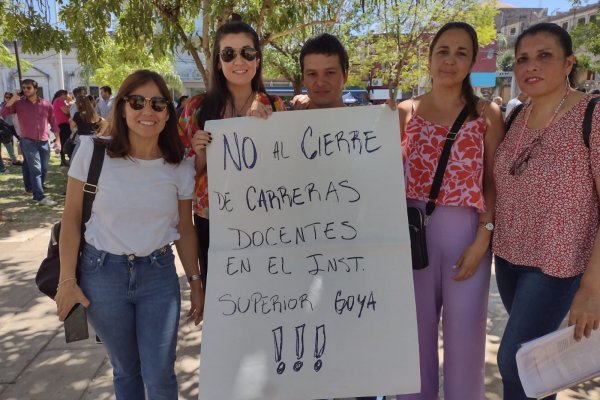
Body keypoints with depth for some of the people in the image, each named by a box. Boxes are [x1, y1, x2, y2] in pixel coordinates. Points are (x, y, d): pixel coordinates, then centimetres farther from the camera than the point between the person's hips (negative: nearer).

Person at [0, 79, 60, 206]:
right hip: (28, 141, -3)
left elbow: (53, 122, 9)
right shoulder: (19, 104, 2)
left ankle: (36, 189, 32)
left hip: (44, 142, 3)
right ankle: (40, 196, -13)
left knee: (43, 168, 11)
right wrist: (13, 99, -15)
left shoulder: (46, 104, 5)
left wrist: (57, 139, 6)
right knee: (35, 169, -10)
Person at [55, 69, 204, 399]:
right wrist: (67, 280, -6)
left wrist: (196, 282, 5)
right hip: (101, 273, 0)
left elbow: (184, 230, 3)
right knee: (125, 369, 17)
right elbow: (71, 219, -4)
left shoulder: (181, 166, -6)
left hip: (159, 274, 1)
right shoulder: (93, 151, -10)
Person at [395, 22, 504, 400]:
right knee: (415, 331, 13)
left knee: (465, 336, 8)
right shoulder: (405, 112, 5)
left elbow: (494, 183, 0)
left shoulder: (487, 113, 3)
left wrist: (483, 238, -8)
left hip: (466, 233, -1)